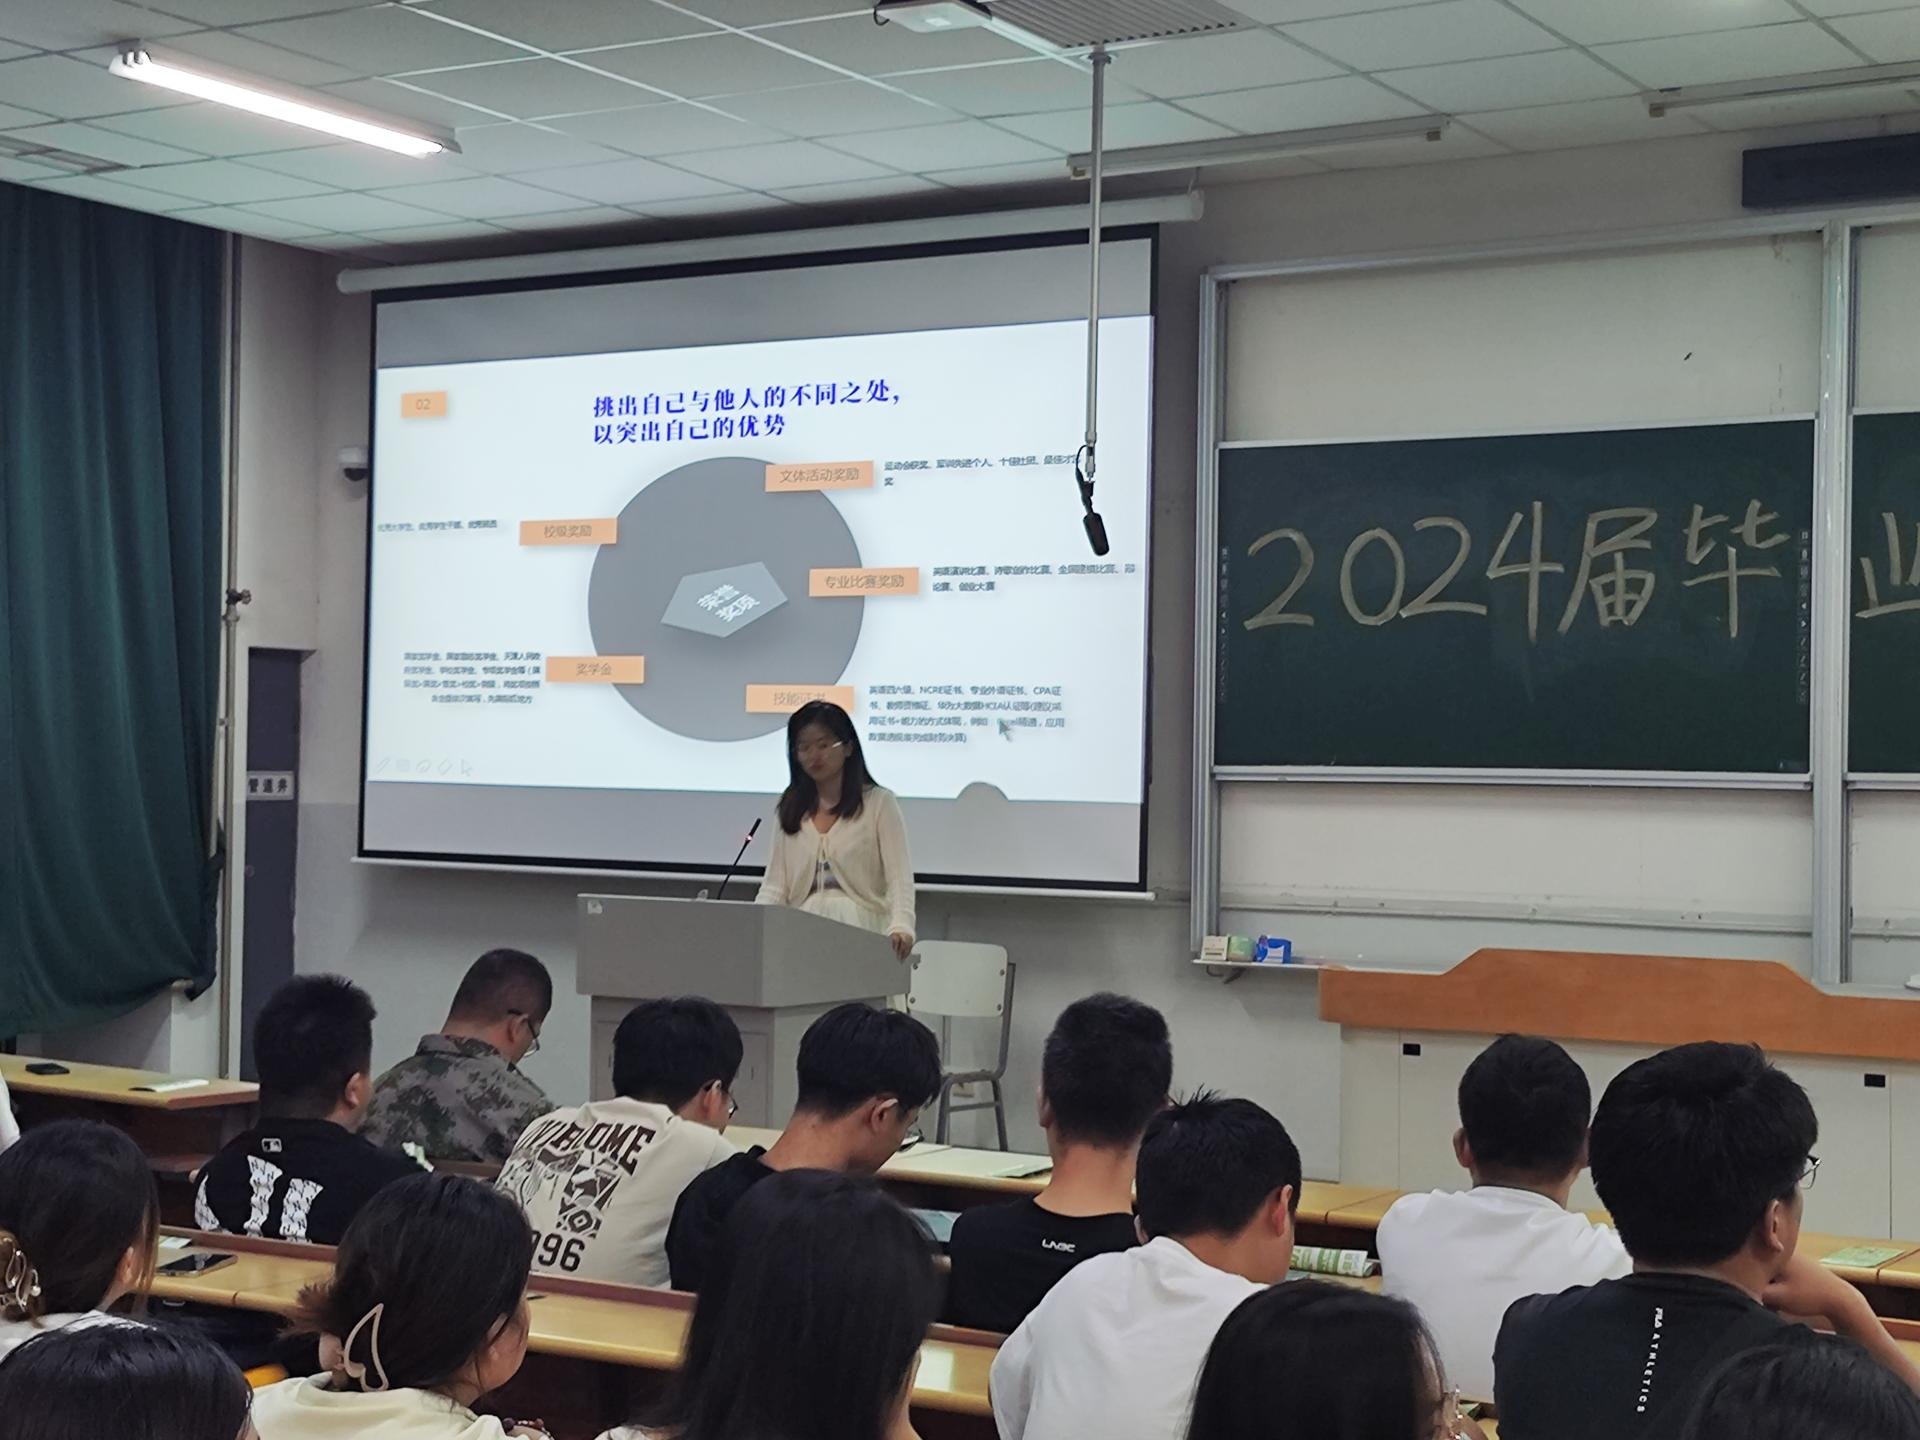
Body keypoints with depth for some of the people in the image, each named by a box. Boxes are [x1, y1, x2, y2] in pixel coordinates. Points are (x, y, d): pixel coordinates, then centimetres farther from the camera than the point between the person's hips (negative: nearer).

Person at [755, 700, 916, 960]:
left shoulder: (879, 803, 4)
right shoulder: (790, 810, 16)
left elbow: (899, 876, -4)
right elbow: (775, 884, 11)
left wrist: (901, 926, -21)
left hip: (859, 930, -3)